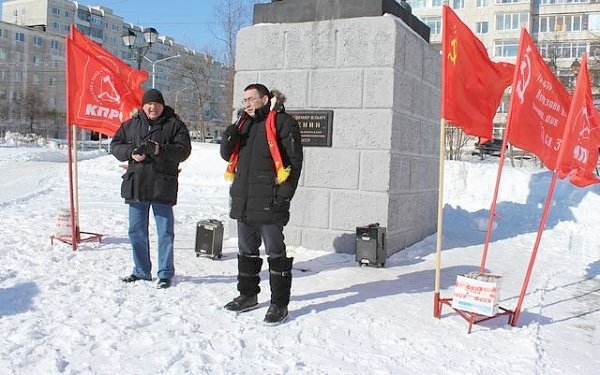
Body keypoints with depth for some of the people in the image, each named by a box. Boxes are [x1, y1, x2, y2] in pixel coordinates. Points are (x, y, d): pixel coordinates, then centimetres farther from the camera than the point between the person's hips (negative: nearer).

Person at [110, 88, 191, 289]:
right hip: (136, 184, 4)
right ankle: (141, 271, 26)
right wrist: (130, 152, -9)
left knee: (165, 232, 2)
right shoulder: (131, 124, 11)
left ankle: (165, 273, 12)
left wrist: (161, 150, -22)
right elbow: (115, 145, 11)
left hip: (163, 185, -4)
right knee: (136, 231, 12)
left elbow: (183, 150, -8)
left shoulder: (174, 124, 1)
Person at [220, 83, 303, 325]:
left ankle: (280, 304, 9)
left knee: (275, 253, 1)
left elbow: (294, 160, -11)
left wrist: (284, 196, -17)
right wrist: (229, 137, -5)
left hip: (268, 202, -8)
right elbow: (227, 155, 17)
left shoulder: (281, 122, -7)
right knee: (246, 250, 17)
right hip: (243, 201, 8)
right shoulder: (244, 123, 16)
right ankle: (248, 295, 32)